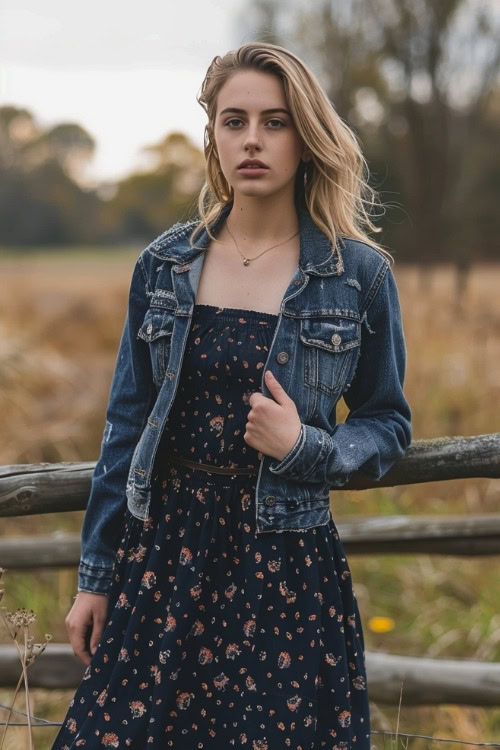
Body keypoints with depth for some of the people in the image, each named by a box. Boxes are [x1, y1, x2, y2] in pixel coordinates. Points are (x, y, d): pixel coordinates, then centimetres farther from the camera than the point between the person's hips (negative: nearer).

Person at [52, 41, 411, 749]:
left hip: (285, 559, -2)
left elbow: (388, 424, 6)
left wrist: (305, 447, -15)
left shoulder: (360, 274, -4)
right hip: (163, 545, 2)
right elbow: (127, 425, 7)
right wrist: (96, 575, 7)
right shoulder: (165, 264, 3)